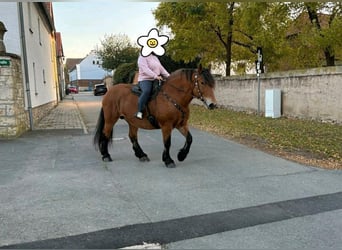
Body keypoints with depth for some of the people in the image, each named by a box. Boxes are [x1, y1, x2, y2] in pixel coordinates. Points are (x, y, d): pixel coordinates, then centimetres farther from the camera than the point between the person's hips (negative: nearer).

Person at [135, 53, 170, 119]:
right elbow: (145, 69, -18)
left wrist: (169, 76, 5)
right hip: (145, 80, -8)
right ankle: (139, 112, -33)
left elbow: (161, 68, 19)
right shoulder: (142, 57, -4)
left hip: (156, 80, 8)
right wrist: (155, 76, -29)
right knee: (146, 91, -37)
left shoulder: (155, 57, 20)